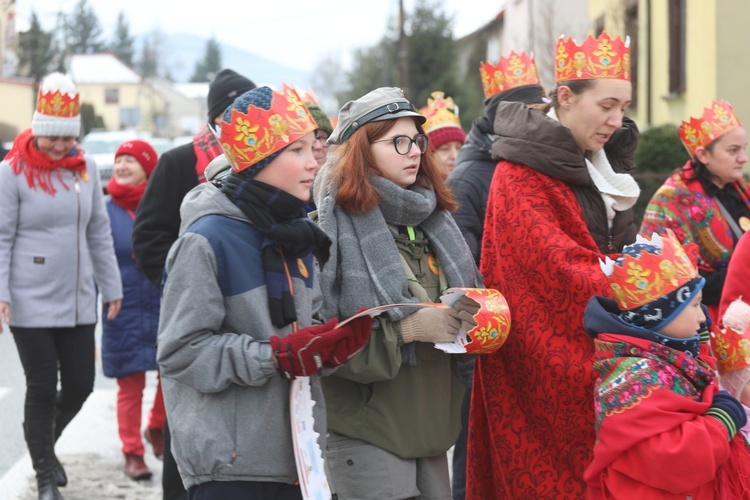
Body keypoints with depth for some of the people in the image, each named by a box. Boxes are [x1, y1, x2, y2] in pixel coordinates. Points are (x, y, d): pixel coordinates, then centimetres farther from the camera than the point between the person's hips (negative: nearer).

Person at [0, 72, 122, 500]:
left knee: (80, 385, 8)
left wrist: (112, 287, 14)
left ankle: (47, 444, 37)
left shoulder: (85, 168, 7)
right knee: (42, 388, 1)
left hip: (79, 302, 5)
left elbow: (100, 234, 13)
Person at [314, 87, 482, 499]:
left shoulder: (429, 218, 10)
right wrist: (403, 328, -22)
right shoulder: (336, 226, -11)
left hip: (430, 417, 7)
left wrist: (466, 318, -1)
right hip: (367, 429, -7)